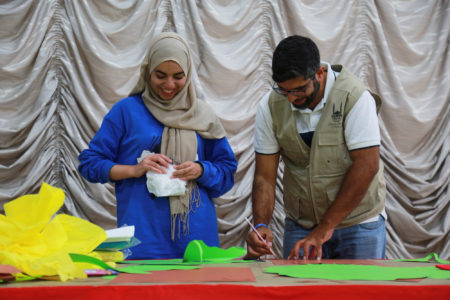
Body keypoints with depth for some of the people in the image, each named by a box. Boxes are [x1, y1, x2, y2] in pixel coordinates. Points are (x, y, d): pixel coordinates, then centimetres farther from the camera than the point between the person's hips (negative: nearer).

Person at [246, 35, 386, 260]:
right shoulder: (270, 106, -6)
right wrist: (261, 225, -21)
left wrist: (325, 229, -22)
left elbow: (366, 166, -21)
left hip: (358, 223, -3)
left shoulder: (354, 97, -18)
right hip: (300, 224, 3)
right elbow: (265, 176, -4)